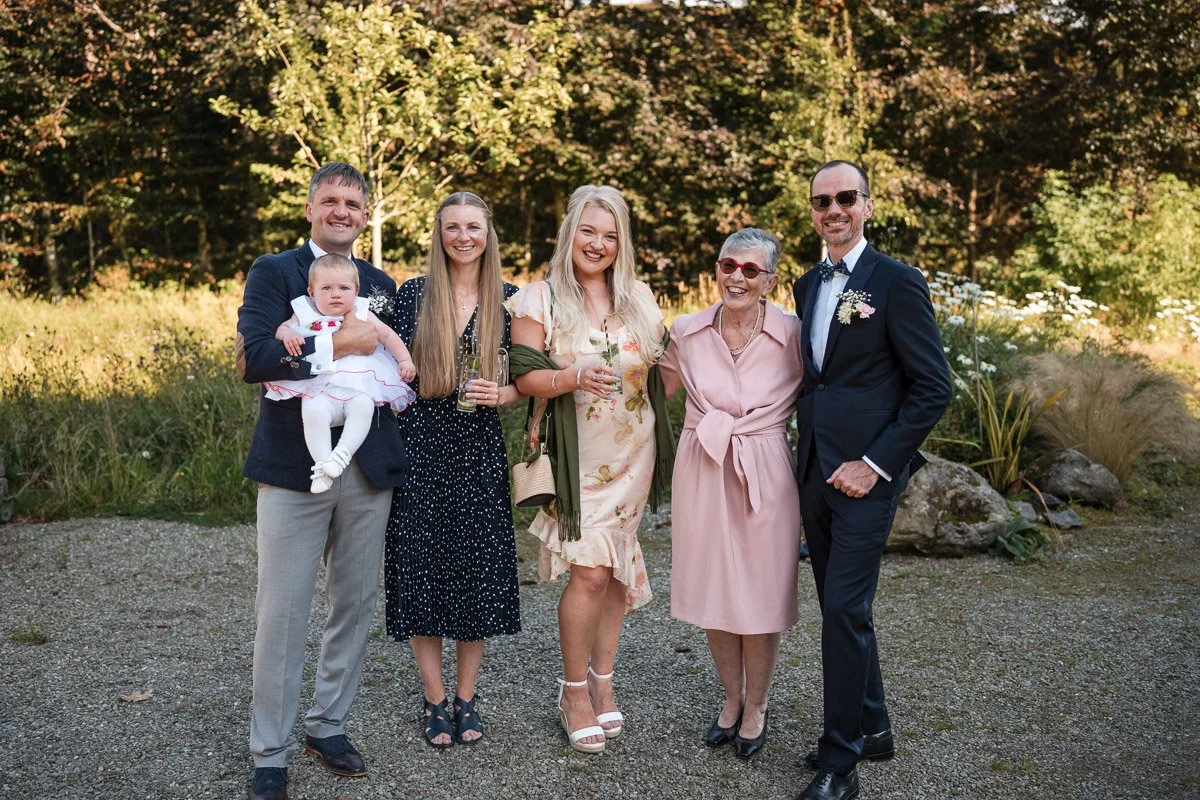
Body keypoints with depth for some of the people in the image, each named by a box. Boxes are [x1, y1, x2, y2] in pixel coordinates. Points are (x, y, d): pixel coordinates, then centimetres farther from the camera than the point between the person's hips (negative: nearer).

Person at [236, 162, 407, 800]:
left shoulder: (380, 284, 15)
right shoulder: (272, 272, 1)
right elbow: (252, 359, -14)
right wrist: (338, 346, -18)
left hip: (368, 465, 5)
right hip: (294, 463, -4)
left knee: (356, 603, 11)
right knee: (282, 611, 0)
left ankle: (328, 725, 29)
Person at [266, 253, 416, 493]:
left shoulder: (362, 315, 15)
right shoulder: (306, 315, 14)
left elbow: (388, 335, 18)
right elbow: (282, 328, 13)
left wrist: (405, 360, 6)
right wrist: (288, 334, -11)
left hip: (358, 387, 1)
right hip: (320, 390, -1)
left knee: (363, 405, -33)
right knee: (312, 410, -32)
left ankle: (342, 454, -29)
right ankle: (322, 464, -23)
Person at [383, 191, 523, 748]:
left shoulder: (507, 299, 4)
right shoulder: (413, 294, 1)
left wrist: (501, 394, -12)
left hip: (480, 450, 1)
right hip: (422, 446, -1)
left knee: (477, 571, 6)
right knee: (422, 570, 3)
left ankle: (466, 698, 22)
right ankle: (435, 700, 19)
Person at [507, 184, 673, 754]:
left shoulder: (639, 297, 9)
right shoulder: (541, 298, -4)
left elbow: (661, 365, 19)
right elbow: (524, 376, -10)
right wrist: (573, 377, -25)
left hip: (634, 453, 4)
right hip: (578, 456, -4)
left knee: (615, 568, 9)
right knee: (590, 571, -8)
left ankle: (603, 681, 24)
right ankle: (575, 690, 11)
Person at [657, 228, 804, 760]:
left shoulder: (794, 336, -10)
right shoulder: (687, 332, -2)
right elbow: (659, 387, 14)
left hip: (764, 475, -3)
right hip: (702, 472, 3)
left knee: (759, 595, 8)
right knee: (713, 591, 13)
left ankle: (756, 707, 31)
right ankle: (732, 698, 36)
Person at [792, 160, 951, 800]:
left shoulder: (897, 282, -8)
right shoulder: (808, 285, 13)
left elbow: (934, 387, -11)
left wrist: (875, 464, -15)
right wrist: (807, 448, 11)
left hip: (866, 473, -7)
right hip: (814, 470, 7)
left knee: (844, 607, -7)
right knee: (839, 604, 14)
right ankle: (871, 727, 30)